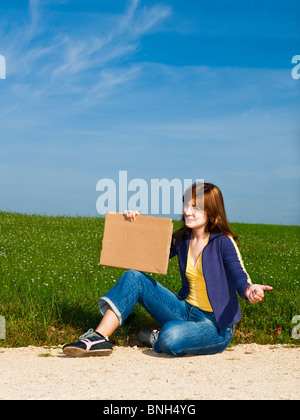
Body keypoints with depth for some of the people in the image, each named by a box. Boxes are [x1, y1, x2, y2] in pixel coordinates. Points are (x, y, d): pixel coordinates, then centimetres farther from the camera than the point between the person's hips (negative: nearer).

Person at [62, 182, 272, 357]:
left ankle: (156, 339, 0)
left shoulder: (223, 242, -12)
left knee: (171, 337, -38)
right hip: (187, 310, 6)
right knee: (134, 277, -8)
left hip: (216, 325, -6)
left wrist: (249, 290, -44)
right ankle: (99, 339, -13)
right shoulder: (181, 239, 5)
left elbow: (240, 278, -21)